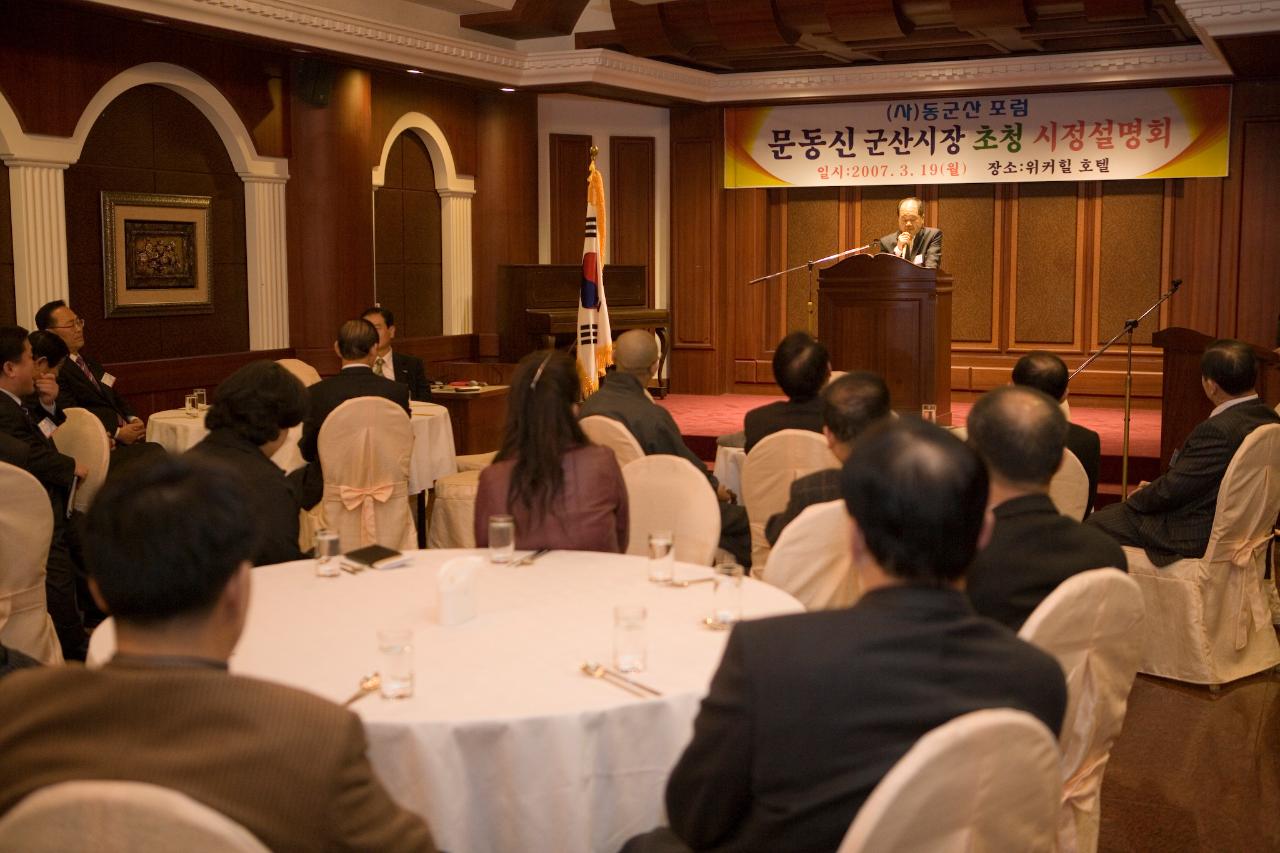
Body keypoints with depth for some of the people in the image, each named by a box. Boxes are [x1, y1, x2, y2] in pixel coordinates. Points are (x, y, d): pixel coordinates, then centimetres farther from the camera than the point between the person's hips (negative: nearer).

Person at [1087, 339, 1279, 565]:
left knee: (1095, 523, -1)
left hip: (1198, 537, -10)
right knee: (1112, 512, 23)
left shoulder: (1217, 430, -29)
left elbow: (1170, 490, -22)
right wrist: (1152, 490, 12)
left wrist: (1137, 498, -1)